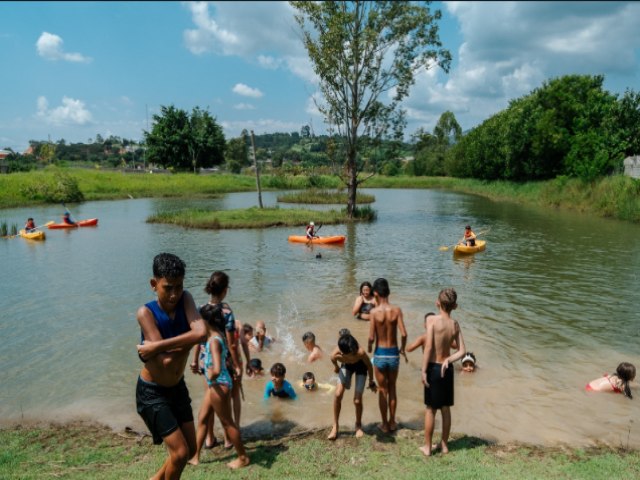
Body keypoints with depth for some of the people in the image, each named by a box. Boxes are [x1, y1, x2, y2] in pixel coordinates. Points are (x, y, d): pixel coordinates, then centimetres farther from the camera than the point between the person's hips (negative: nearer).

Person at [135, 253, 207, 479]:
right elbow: (166, 361, -29)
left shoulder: (185, 299, -12)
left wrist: (156, 347, -30)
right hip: (152, 393, -5)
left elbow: (201, 333, -31)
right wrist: (188, 340, -18)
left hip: (178, 388, 5)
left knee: (190, 449, 14)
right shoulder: (146, 312, -24)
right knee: (180, 452, -5)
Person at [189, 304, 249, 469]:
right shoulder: (218, 334, 1)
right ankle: (195, 456, 33)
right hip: (215, 384, 9)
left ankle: (243, 458, 23)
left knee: (227, 422, 7)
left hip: (219, 385, -9)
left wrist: (211, 377, -18)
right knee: (202, 418, 19)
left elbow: (217, 370, -37)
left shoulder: (214, 341, -27)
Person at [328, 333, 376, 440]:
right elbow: (333, 359, -9)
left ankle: (358, 425, 23)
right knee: (338, 395, -9)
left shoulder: (360, 353, -43)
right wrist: (336, 367, 13)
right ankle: (335, 426, 9)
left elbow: (369, 366, -21)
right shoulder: (335, 354, -37)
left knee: (357, 400, -5)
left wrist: (371, 382, -6)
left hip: (360, 367, -2)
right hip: (346, 365, 2)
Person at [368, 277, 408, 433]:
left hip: (380, 354, -2)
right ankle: (392, 422, 31)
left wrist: (369, 348, 6)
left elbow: (371, 337, -15)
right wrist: (403, 349, 6)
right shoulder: (397, 310, -9)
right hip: (393, 354, 2)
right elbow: (403, 334, -13)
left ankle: (385, 424, 24)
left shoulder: (374, 312, -14)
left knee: (382, 390, 13)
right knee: (392, 389, 20)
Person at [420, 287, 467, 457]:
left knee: (430, 409, 8)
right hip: (447, 369, 4)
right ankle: (444, 445, 28)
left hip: (433, 368, -4)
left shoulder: (432, 319, -16)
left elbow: (428, 347, -19)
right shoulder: (455, 325, -1)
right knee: (446, 409, 16)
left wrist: (424, 370, -15)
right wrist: (448, 360, 0)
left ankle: (427, 447, 18)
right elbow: (462, 351, -3)